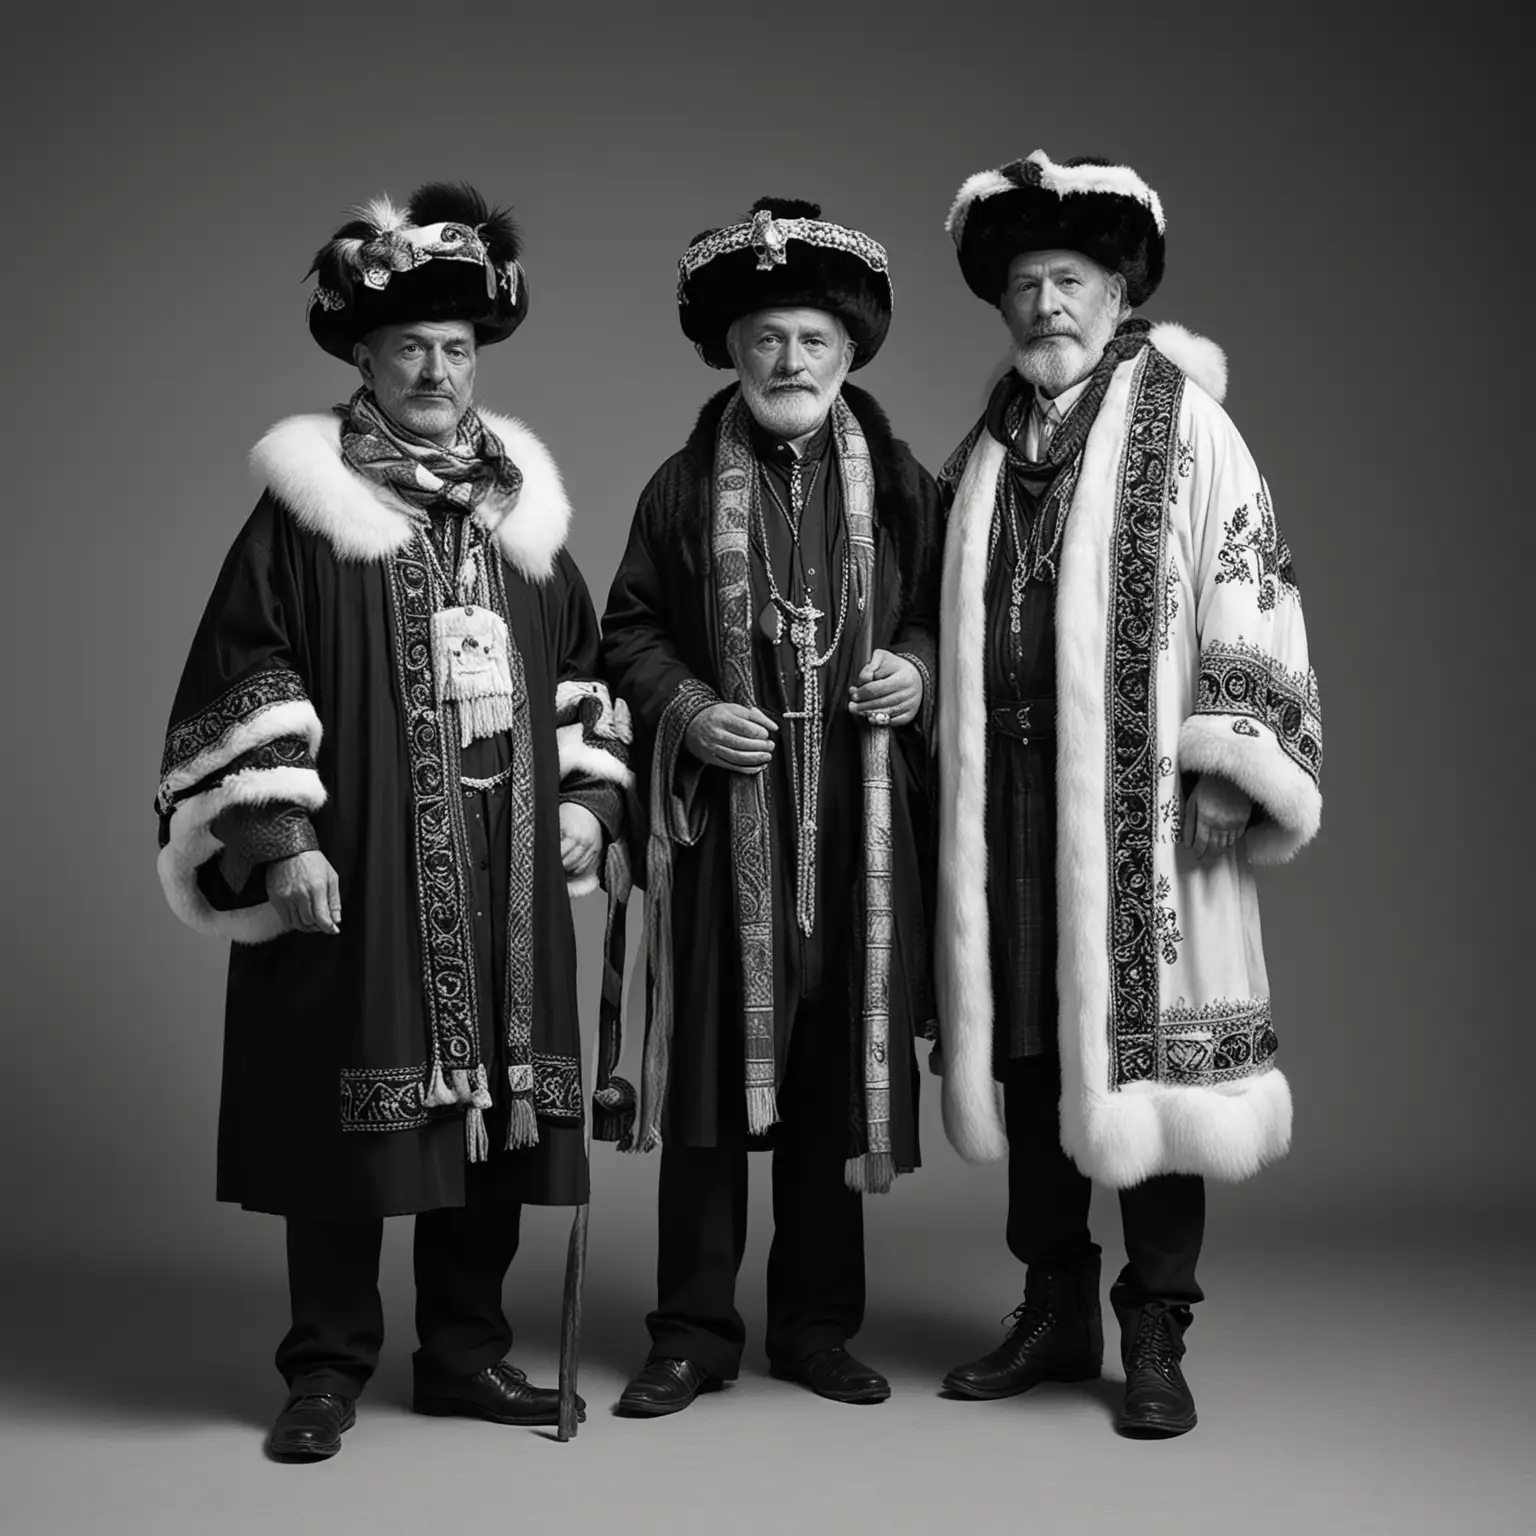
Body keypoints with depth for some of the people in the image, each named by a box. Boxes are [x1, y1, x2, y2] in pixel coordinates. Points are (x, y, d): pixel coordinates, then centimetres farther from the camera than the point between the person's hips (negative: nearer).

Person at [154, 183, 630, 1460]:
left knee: (495, 1110, 8)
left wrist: (587, 795, 7)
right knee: (351, 1111, 0)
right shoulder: (304, 511, -2)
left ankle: (468, 1350, 23)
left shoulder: (522, 508, 13)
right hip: (353, 876, -4)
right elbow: (242, 682, -5)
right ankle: (328, 1368, 14)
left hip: (506, 880, 5)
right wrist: (276, 834, -13)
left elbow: (581, 672, 20)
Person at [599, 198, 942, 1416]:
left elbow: (943, 618, 13)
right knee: (711, 1069, 2)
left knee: (837, 1076, 7)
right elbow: (628, 631, 8)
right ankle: (696, 1330, 14)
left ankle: (818, 1324, 21)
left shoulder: (901, 487, 7)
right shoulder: (683, 489, 5)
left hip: (859, 830, 1)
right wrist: (686, 709, -8)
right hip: (720, 824, -1)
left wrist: (920, 670, -7)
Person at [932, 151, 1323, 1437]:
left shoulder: (1184, 425, -1)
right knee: (1028, 1046, 9)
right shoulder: (985, 453, 15)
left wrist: (1229, 766, -11)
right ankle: (1056, 1310, 23)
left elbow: (1251, 596, -5)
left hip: (1146, 799, -5)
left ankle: (1156, 1338, 10)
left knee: (1146, 1046, -2)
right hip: (1008, 797, 5)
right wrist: (958, 771, 14)